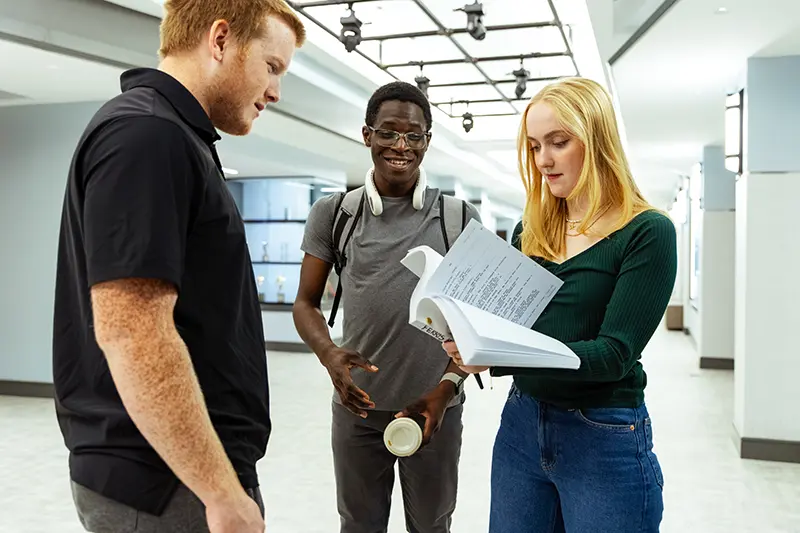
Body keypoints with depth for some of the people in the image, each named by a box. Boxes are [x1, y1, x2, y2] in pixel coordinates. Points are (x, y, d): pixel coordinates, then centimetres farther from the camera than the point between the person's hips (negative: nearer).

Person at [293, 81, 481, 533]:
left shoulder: (459, 217, -2)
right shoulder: (334, 213, -1)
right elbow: (306, 302, 5)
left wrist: (448, 385, -10)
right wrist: (329, 355, -15)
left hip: (434, 406, 0)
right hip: (357, 406, 1)